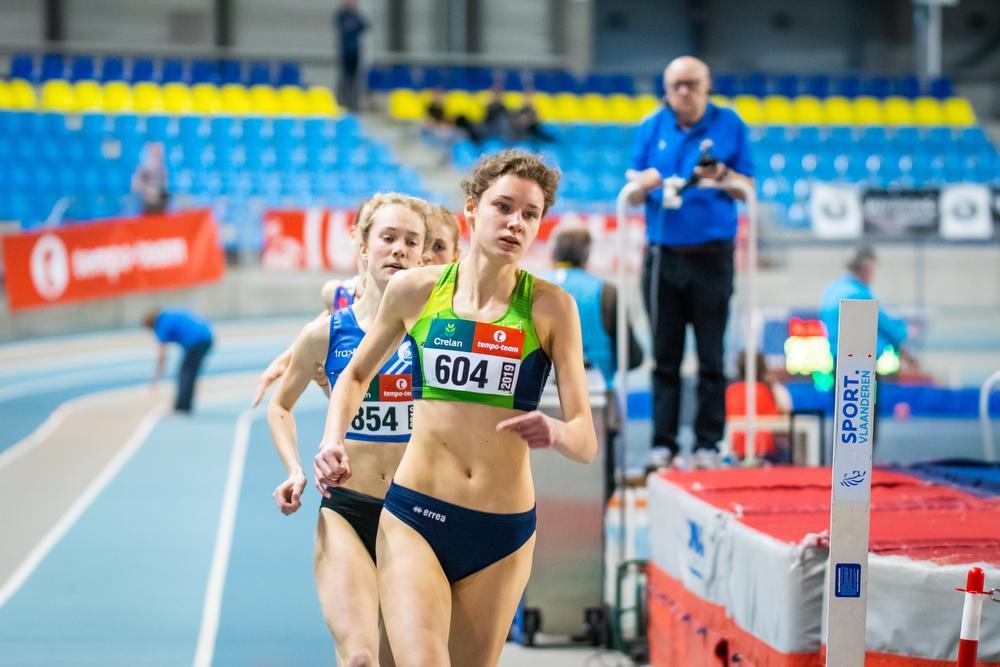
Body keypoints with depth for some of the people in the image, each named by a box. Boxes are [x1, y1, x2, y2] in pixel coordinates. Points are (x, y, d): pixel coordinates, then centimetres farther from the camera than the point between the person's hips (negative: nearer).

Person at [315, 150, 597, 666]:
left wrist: (556, 433, -28)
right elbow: (357, 375, 19)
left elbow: (585, 440, -5)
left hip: (504, 534, 1)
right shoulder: (415, 289, 2)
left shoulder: (549, 307, -2)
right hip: (414, 518, -1)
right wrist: (333, 440, 2)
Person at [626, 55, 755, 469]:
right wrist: (644, 184, -15)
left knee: (711, 358, 0)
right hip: (663, 256, 1)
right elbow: (633, 194, 8)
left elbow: (748, 190, 4)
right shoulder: (652, 128, 8)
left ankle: (708, 444, 5)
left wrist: (722, 177, -16)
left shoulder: (729, 125, 4)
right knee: (665, 357, 3)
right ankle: (662, 443, 7)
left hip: (712, 258, -1)